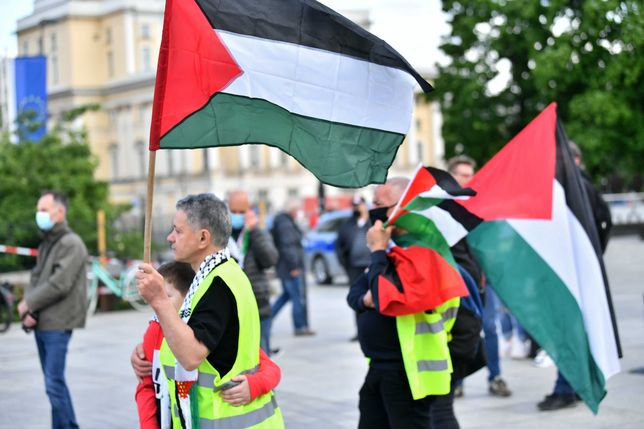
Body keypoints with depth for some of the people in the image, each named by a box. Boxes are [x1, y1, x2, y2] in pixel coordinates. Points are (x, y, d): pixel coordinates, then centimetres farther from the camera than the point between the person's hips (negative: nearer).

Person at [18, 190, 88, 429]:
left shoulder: (71, 244, -10)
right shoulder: (46, 244, 17)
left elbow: (59, 284, -17)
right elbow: (35, 278, 12)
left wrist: (29, 304, -8)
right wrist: (27, 311, -5)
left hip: (57, 324, -8)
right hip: (41, 323, 8)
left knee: (54, 383, -9)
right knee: (53, 380, 12)